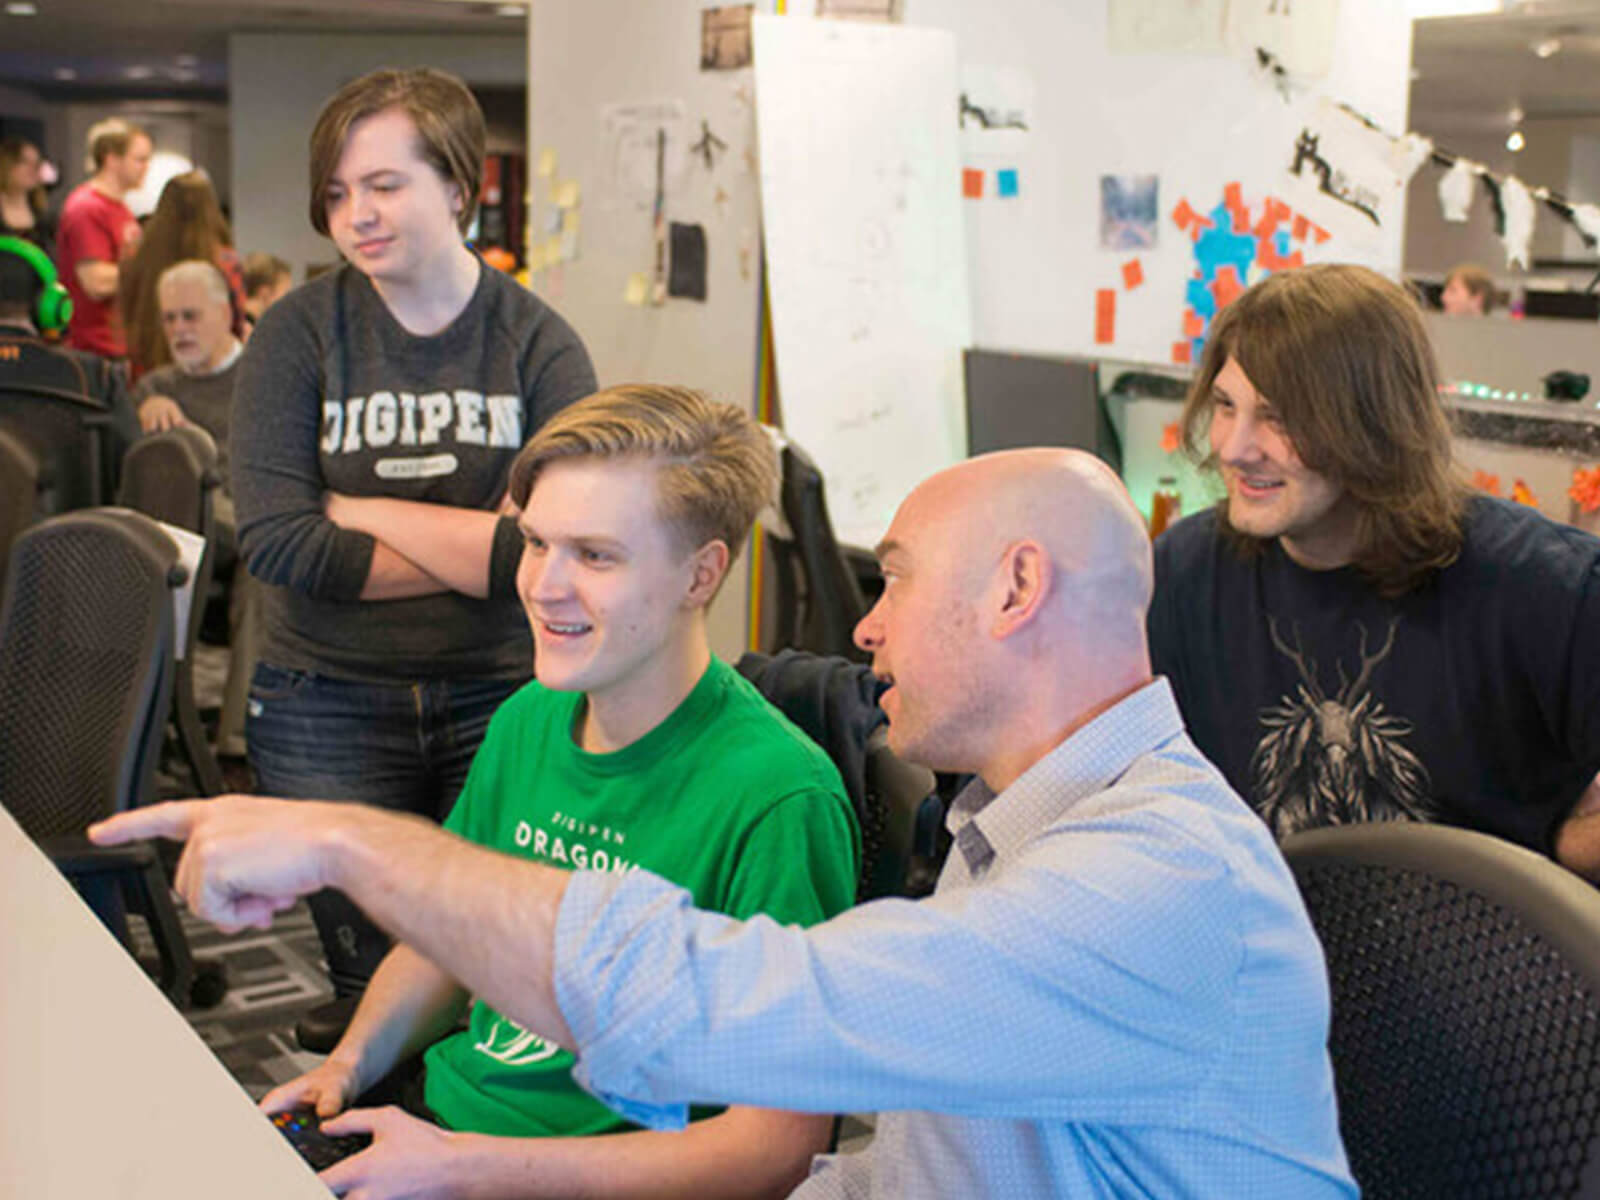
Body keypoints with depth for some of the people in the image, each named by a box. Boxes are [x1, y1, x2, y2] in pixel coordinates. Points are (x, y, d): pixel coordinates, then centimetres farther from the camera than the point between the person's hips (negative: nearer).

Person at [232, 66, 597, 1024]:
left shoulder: (541, 344, -3)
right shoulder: (299, 334, -2)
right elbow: (273, 540, -13)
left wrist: (360, 512, -11)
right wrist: (477, 549, -13)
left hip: (501, 699, 0)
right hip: (331, 703, 1)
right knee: (371, 989, 7)